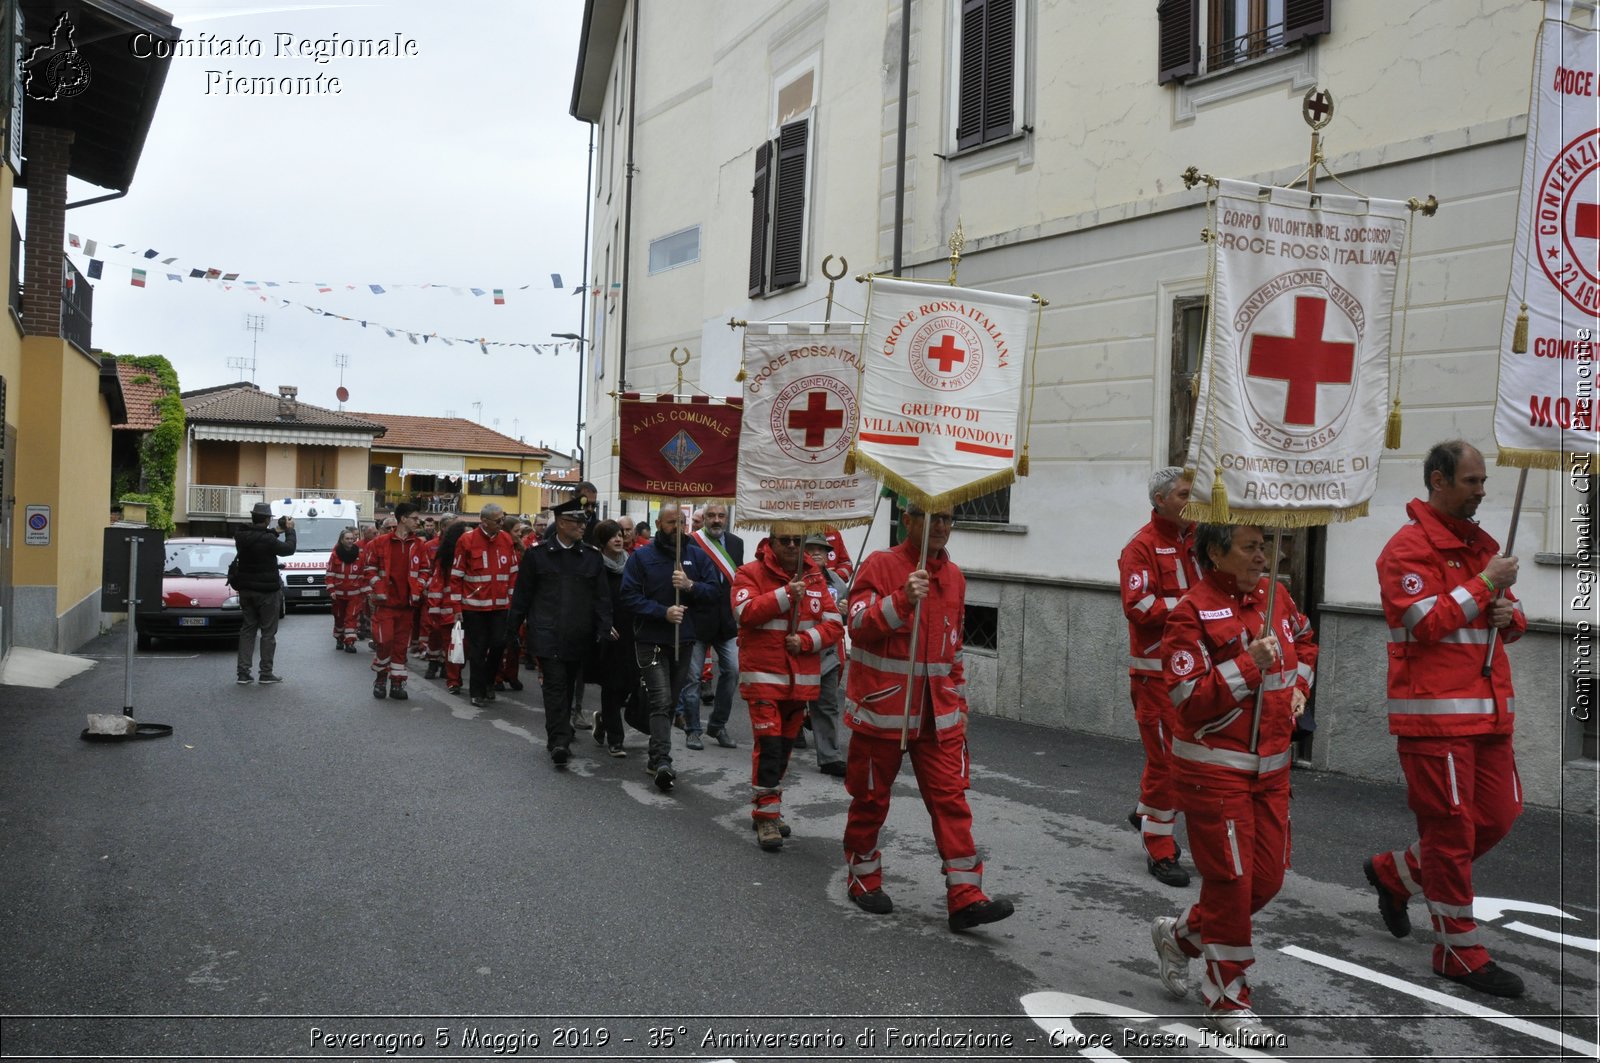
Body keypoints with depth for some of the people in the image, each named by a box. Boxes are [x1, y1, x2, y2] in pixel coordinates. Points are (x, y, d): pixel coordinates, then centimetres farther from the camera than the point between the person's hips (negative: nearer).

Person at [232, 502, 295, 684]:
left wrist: (276, 531, 12)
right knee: (268, 632, 3)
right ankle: (266, 673, 6)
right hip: (266, 591, -6)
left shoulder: (241, 536, -2)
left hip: (245, 590, 6)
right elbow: (289, 549, -10)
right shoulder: (268, 539, -22)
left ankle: (243, 672, 9)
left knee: (247, 629, 12)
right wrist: (290, 530, 3)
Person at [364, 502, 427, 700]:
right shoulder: (380, 542, -3)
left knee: (402, 644, 6)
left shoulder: (418, 545, 6)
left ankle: (397, 683, 15)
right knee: (384, 641, -10)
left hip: (407, 603, 3)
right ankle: (380, 678, 13)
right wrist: (378, 589, -7)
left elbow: (424, 570, 11)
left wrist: (418, 590, -1)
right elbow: (370, 568, 1)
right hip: (385, 602, -3)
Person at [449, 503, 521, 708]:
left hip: (500, 606, 3)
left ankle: (488, 681, 25)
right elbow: (456, 575, -4)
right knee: (478, 649, 3)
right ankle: (477, 692, 17)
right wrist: (457, 607, -5)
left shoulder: (507, 540, 4)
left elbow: (513, 573, 11)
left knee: (499, 644, -1)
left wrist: (512, 600, 7)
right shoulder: (466, 541, -7)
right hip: (474, 606, -3)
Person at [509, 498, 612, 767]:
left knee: (567, 686, 13)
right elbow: (522, 594, 5)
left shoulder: (592, 556, 6)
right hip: (547, 635, -3)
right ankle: (559, 741, -14)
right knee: (555, 685, -11)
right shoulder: (537, 553, 1)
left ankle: (558, 737, 28)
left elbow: (602, 598, 5)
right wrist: (512, 629, 5)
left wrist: (604, 633, -5)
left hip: (579, 638, 3)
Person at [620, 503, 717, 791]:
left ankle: (656, 756, 26)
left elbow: (715, 590, 2)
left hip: (684, 640, 4)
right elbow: (630, 596, -8)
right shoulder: (640, 557, -3)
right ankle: (662, 761, -19)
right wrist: (663, 612, -19)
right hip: (651, 640, -4)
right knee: (661, 701, -15)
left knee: (670, 701, 13)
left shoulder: (697, 555, 6)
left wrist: (691, 585, -17)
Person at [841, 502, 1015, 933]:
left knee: (951, 799, -3)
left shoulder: (954, 576, 10)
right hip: (882, 710, -4)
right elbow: (858, 625, -19)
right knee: (871, 800, 9)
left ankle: (965, 897, -2)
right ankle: (864, 879, 28)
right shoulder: (880, 565, -8)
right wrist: (902, 600, -33)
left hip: (938, 715, 5)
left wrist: (958, 702, 18)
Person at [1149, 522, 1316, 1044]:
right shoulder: (1192, 612, -17)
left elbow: (1304, 643, 25)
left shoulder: (1273, 595, 4)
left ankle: (1177, 935, 33)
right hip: (1214, 770, -7)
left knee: (1267, 879, 11)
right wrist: (1249, 665, -26)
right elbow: (1191, 699, -20)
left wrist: (1298, 684, 8)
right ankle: (1228, 1000, 18)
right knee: (1231, 882, 0)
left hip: (1271, 766, 7)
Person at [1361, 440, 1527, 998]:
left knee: (1497, 816, 11)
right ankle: (1460, 952, 11)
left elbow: (1509, 618, 24)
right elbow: (1427, 622, -19)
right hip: (1435, 710, -8)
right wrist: (1486, 583, -15)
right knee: (1451, 826, -2)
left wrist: (1509, 613, 1)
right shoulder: (1409, 547, -10)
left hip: (1488, 710, 9)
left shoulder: (1481, 543, 17)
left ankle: (1394, 872, 30)